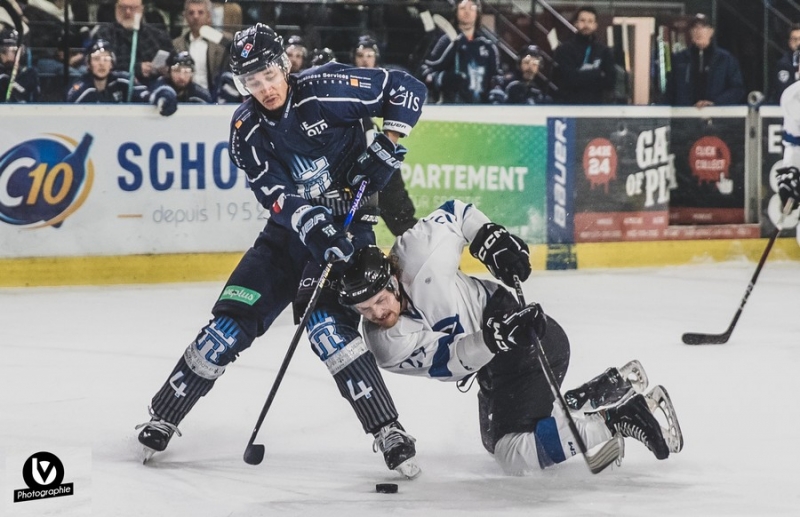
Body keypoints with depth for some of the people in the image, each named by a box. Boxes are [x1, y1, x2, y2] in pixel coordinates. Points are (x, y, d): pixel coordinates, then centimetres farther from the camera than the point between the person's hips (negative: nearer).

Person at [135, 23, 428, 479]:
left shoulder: (327, 88, -15)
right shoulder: (246, 130, -4)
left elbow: (408, 88, -8)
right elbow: (278, 197, -15)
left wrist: (387, 145, -18)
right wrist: (315, 228, -31)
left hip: (348, 225, -4)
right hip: (289, 231, 4)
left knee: (329, 327, -24)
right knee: (232, 322, -3)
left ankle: (390, 435, -21)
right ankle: (162, 421, 9)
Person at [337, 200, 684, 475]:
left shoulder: (418, 257, -25)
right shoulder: (385, 348, -13)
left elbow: (455, 212, -5)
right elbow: (451, 361, -23)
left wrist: (491, 240, -19)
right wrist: (491, 341, -39)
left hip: (532, 338, -8)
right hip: (493, 369, 8)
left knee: (516, 455, -17)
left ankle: (611, 422, -12)